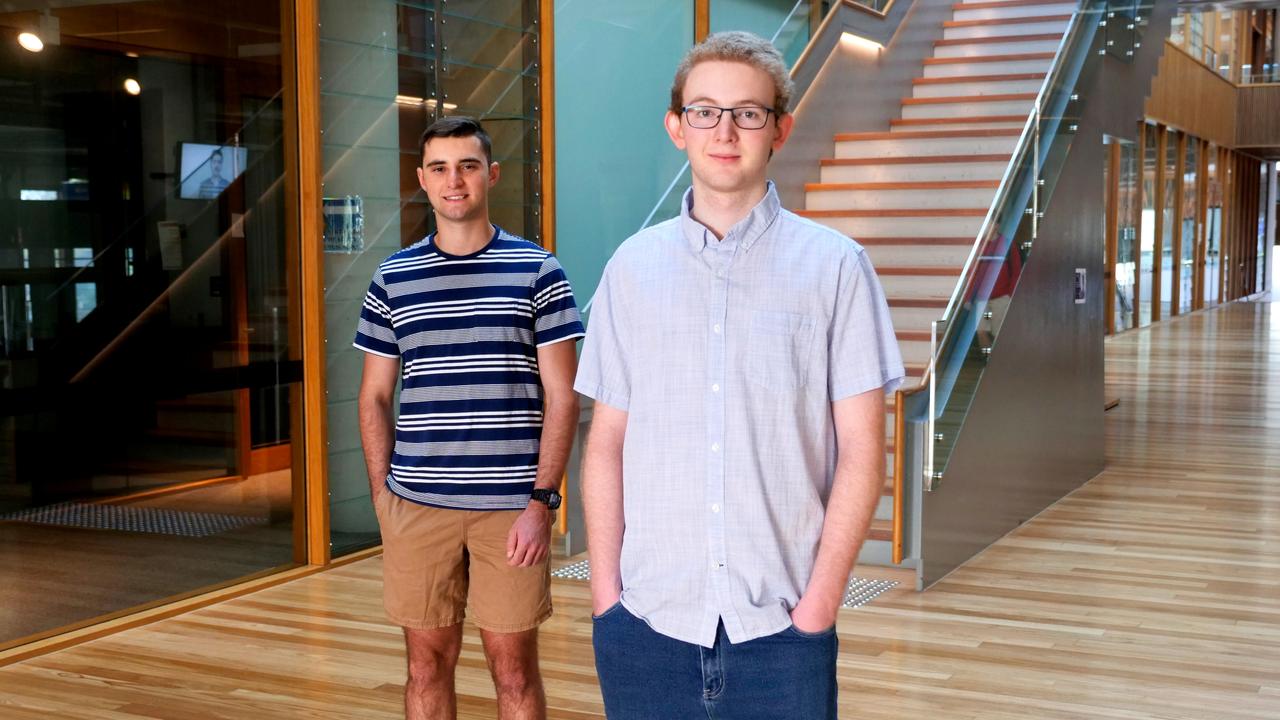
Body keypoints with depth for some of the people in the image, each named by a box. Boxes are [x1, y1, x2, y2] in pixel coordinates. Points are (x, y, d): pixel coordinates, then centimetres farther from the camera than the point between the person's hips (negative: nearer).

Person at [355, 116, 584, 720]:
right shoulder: (392, 278, 8)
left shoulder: (538, 272, 0)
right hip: (417, 505, 2)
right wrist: (381, 494, 3)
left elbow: (561, 397, -2)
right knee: (427, 664, 10)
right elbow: (374, 397, 12)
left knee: (514, 668, 5)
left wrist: (541, 500, -9)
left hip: (511, 506, -2)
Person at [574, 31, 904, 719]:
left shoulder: (835, 265, -1)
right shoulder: (631, 267, 6)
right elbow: (606, 444, 6)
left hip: (781, 628, -2)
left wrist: (819, 604, -7)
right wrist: (605, 591, -1)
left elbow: (861, 452, -2)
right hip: (646, 622, 2)